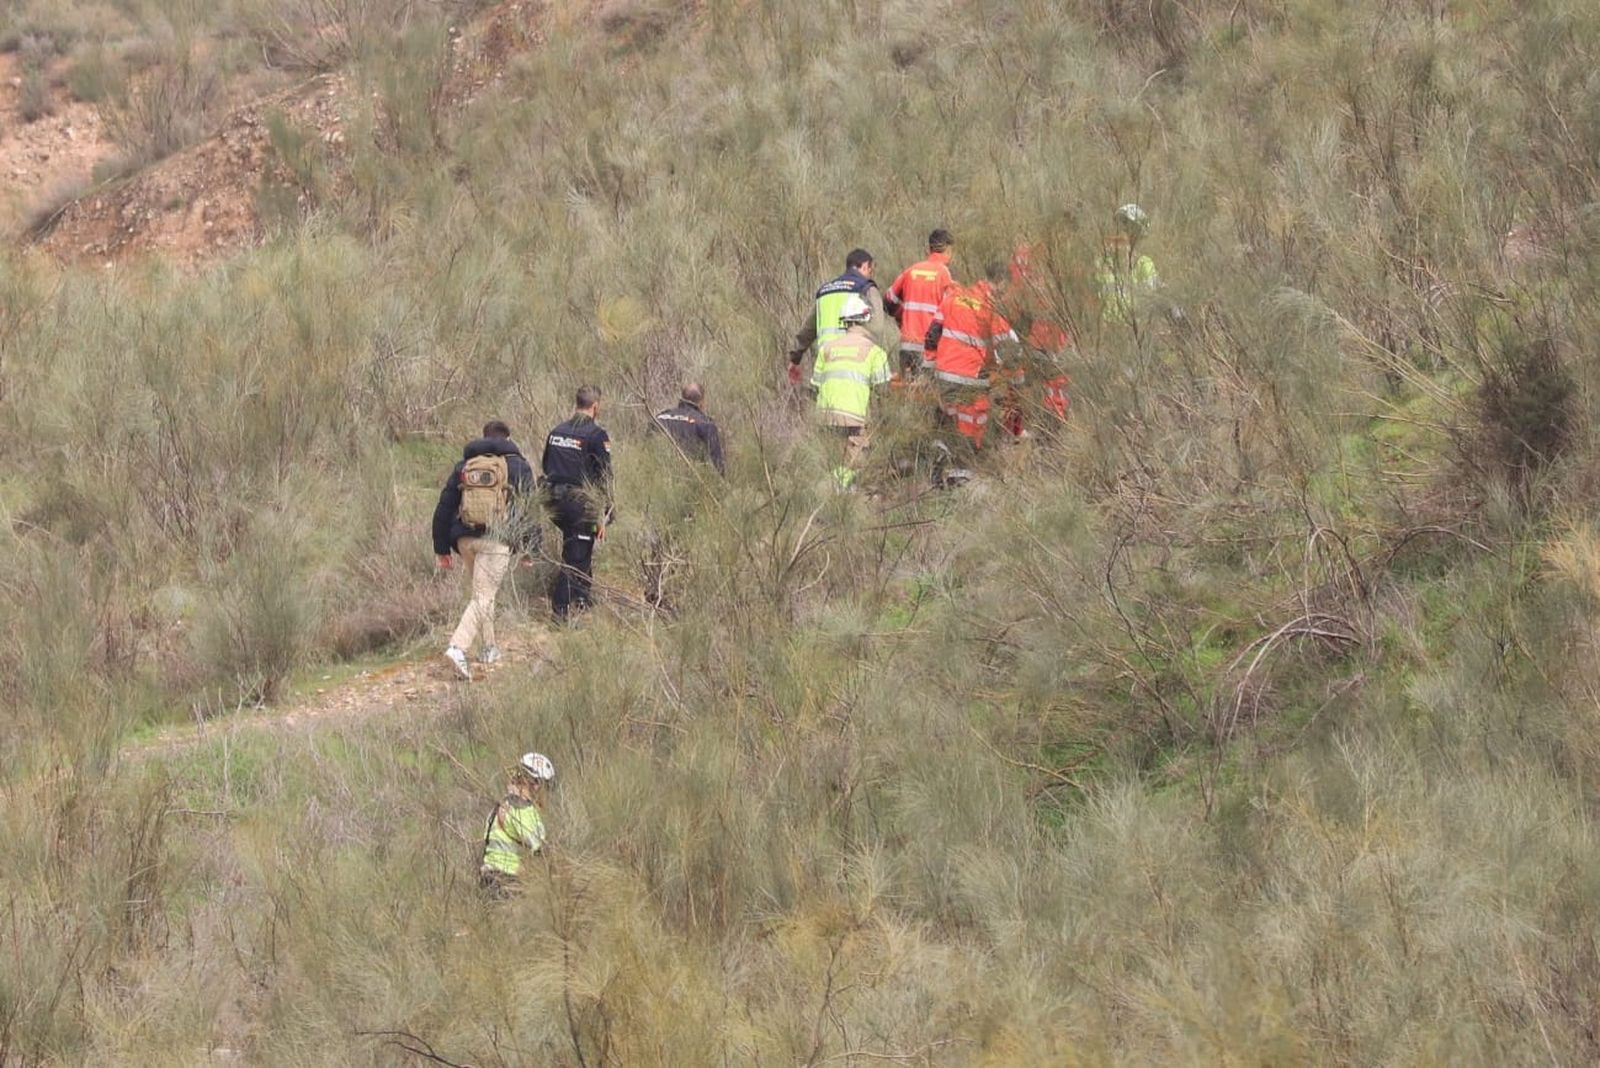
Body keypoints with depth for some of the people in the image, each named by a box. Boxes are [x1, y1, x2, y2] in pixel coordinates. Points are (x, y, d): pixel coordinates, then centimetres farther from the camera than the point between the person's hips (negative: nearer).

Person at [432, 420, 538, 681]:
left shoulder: (463, 466, 15)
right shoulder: (517, 466, 5)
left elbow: (444, 507, 14)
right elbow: (529, 509, 2)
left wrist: (442, 548, 19)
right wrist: (530, 548, 7)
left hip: (465, 539, 4)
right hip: (496, 540, -4)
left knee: (481, 593, 21)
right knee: (484, 597, -8)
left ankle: (489, 648, 26)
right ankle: (458, 647, -25)